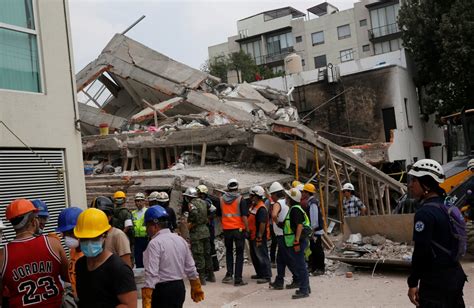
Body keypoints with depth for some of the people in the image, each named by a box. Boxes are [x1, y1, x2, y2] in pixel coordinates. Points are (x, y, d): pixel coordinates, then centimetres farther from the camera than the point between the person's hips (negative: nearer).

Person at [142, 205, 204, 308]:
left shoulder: (155, 243, -15)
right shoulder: (180, 240, 8)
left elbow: (151, 274, -20)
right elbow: (191, 268, 12)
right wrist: (196, 289, 22)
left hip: (162, 290, -7)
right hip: (180, 287, 8)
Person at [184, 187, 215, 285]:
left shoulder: (191, 204, -12)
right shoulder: (203, 202, 10)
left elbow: (195, 214, -27)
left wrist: (191, 224, -14)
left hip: (196, 232, -7)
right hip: (205, 230, 7)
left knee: (198, 255, -2)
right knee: (207, 253, 17)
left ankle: (202, 278, -1)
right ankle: (211, 275, 25)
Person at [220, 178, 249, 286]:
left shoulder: (222, 199, 3)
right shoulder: (240, 200, -9)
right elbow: (244, 216, -13)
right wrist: (247, 229, -5)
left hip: (226, 229, 3)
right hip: (239, 229, -3)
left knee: (229, 251, 21)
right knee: (239, 253, 4)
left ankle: (229, 274, 11)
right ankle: (238, 279, 3)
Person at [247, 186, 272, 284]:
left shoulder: (261, 209, -21)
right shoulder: (253, 205, 11)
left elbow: (262, 224, -26)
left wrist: (259, 238, -26)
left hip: (259, 237, -11)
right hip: (253, 236, 11)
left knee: (262, 256, -5)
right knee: (254, 256, 18)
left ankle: (267, 276, 1)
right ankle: (260, 273, 30)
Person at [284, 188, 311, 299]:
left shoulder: (295, 210, -15)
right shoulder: (293, 209, 17)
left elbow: (299, 226, -23)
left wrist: (296, 242, -25)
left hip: (297, 241, -11)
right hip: (295, 242, 11)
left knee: (300, 266, -6)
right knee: (300, 265, 17)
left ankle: (304, 291, -3)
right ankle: (305, 288, 26)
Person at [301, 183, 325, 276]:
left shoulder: (312, 203, -18)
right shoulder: (309, 202, 13)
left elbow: (314, 219, -22)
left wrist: (313, 231, -21)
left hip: (316, 231, -10)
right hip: (312, 231, 10)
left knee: (317, 250, -3)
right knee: (313, 249, 15)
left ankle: (321, 269, 4)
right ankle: (313, 267, 24)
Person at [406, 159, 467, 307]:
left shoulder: (425, 213, -19)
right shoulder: (446, 205, 9)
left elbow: (421, 251, -21)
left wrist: (413, 283, -15)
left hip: (436, 282, -9)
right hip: (456, 276, 9)